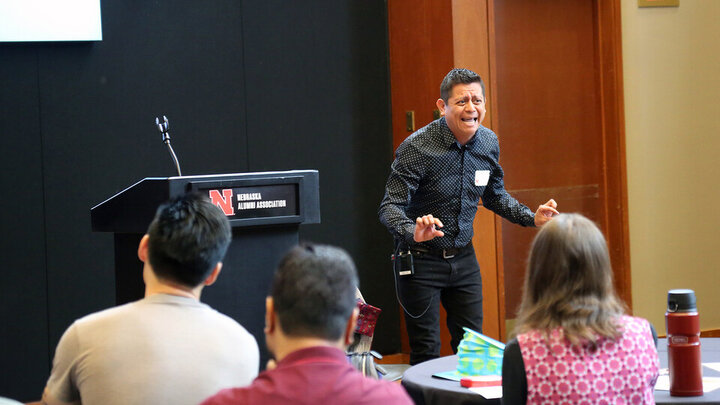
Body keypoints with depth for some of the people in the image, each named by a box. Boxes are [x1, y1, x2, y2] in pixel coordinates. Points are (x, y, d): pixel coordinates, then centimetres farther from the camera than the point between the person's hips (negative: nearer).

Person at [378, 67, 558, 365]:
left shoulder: (488, 143, 0)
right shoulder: (417, 148, -19)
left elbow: (495, 196, 16)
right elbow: (390, 207, -22)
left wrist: (532, 218, 1)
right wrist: (413, 232, -42)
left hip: (463, 258, 5)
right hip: (421, 260, -5)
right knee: (426, 352, -1)